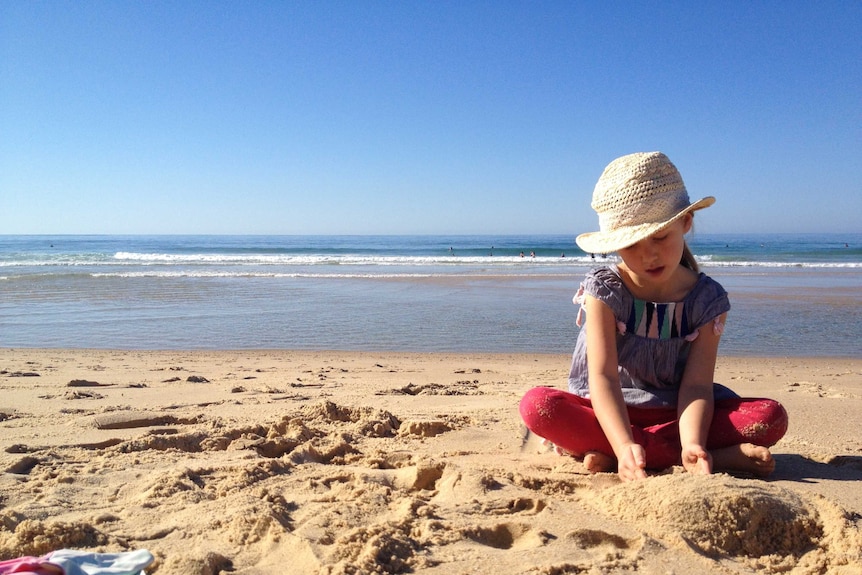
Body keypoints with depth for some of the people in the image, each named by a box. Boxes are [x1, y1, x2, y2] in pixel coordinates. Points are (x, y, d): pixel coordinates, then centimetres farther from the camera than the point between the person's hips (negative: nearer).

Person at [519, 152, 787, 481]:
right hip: (612, 411, -1)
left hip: (674, 412, 2)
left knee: (771, 417, -21)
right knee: (537, 405, -31)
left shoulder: (707, 299, -6)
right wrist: (625, 445, -38)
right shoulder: (604, 289, -12)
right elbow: (602, 376, -22)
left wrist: (692, 443, -34)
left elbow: (696, 385, -14)